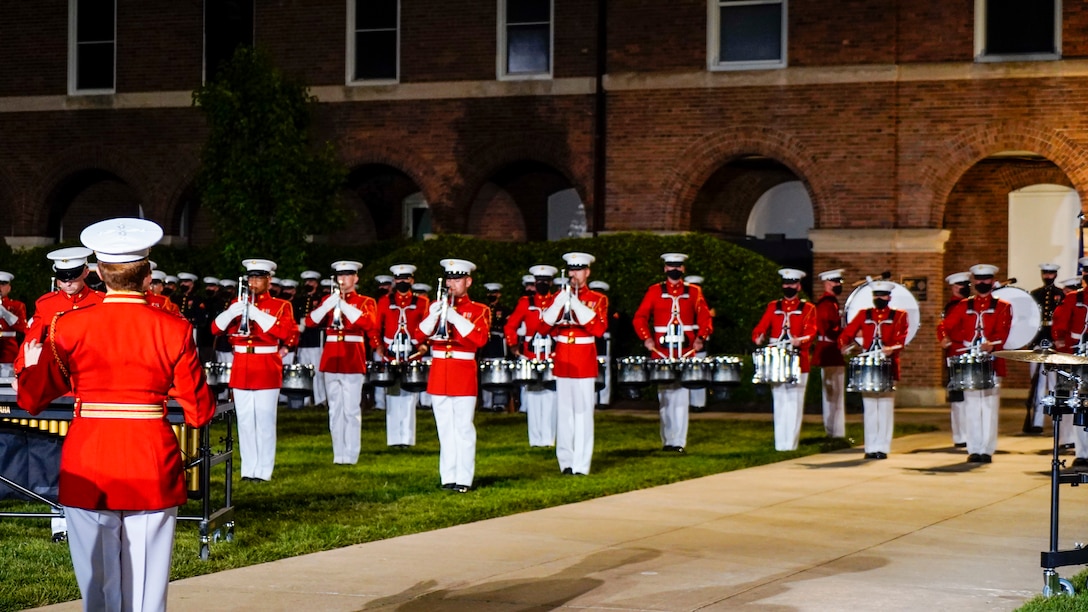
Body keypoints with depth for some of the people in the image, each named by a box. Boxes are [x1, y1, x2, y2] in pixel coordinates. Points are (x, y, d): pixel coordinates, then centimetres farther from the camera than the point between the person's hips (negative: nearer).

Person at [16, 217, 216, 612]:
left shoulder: (68, 327, -4)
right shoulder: (174, 331, -5)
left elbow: (32, 401, 2)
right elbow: (200, 413, -2)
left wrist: (30, 366, 21)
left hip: (88, 472, 1)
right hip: (153, 470, 0)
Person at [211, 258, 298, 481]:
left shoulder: (281, 306, 1)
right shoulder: (237, 304, 12)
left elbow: (289, 333, -15)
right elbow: (216, 328, 4)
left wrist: (257, 315, -20)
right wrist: (231, 312, -16)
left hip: (267, 371, -4)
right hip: (241, 370, 4)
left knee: (264, 421, -4)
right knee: (245, 421, 5)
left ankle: (263, 471, -1)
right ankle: (248, 469, 10)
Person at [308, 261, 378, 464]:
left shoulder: (365, 302, 5)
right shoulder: (328, 300, 15)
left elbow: (370, 323, -15)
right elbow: (311, 321, 2)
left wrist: (344, 306, -18)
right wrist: (329, 304, -13)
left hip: (353, 360, -4)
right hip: (331, 359, 4)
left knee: (351, 409, -7)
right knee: (335, 409, 5)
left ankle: (350, 455, -5)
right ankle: (338, 453, 9)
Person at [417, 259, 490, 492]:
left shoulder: (479, 310, 2)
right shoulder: (436, 306, 12)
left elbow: (481, 338, -15)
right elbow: (420, 335, 1)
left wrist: (455, 317, -21)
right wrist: (434, 315, -16)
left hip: (463, 374, -4)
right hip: (439, 374, 4)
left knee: (463, 428, -4)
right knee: (445, 428, 6)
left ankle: (464, 479, -4)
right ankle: (448, 477, 9)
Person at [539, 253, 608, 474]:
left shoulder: (598, 299, 2)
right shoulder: (558, 297, 9)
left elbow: (599, 329, -13)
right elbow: (543, 327, 0)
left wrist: (576, 304, -18)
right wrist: (560, 303, -12)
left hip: (585, 360, -3)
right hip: (562, 360, 3)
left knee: (583, 411, -5)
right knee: (564, 411, 3)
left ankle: (581, 464, -6)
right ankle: (565, 460, 8)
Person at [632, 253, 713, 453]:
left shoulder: (694, 292, 9)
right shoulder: (655, 291, 7)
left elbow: (705, 318, 4)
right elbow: (639, 317, 3)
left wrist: (701, 338, -13)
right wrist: (646, 338, -13)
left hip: (685, 352, 0)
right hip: (662, 352, 0)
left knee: (681, 396, -3)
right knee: (665, 397, 3)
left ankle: (679, 441, -1)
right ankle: (667, 440, 8)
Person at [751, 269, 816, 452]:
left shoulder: (808, 309, 5)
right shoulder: (773, 307, 13)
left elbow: (811, 332, -9)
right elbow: (760, 328, 6)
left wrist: (800, 341, -31)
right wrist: (759, 338, -18)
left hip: (798, 363, -2)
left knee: (794, 404, -3)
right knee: (779, 403, 5)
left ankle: (791, 444, -1)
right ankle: (780, 443, 8)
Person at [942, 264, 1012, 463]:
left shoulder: (1002, 307, 6)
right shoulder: (963, 306, 12)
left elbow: (1002, 332, -8)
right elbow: (947, 327, 5)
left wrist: (991, 344, -28)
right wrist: (959, 351, -10)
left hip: (992, 363, -2)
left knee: (989, 407, -3)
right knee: (971, 407, 2)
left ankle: (987, 450, -1)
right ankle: (974, 449, 6)